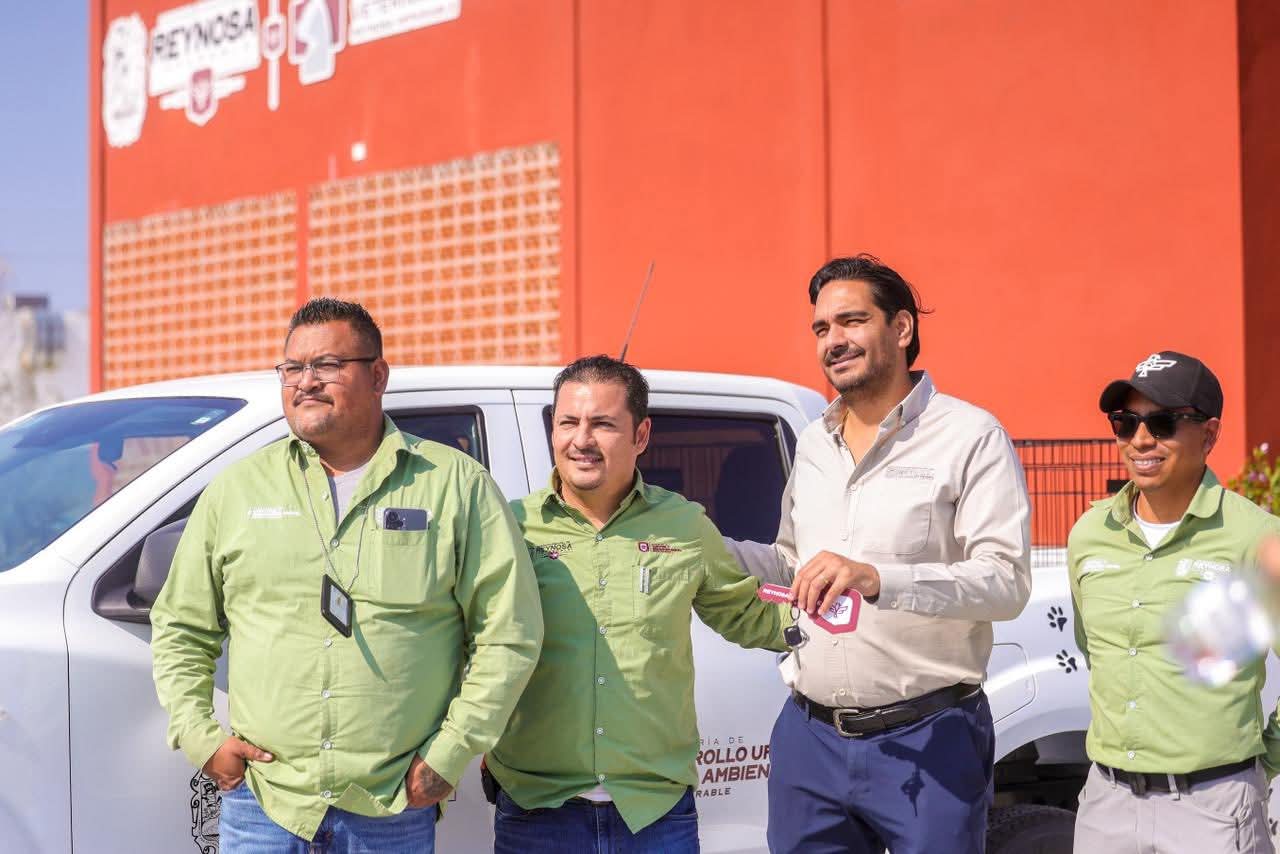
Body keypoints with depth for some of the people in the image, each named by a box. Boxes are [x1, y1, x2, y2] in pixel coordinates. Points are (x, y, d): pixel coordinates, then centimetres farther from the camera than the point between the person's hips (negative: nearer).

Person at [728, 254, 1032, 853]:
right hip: (809, 737, 6)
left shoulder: (971, 438, -6)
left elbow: (1008, 583, -16)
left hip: (928, 740, -5)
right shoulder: (812, 445, 15)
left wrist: (876, 578, -29)